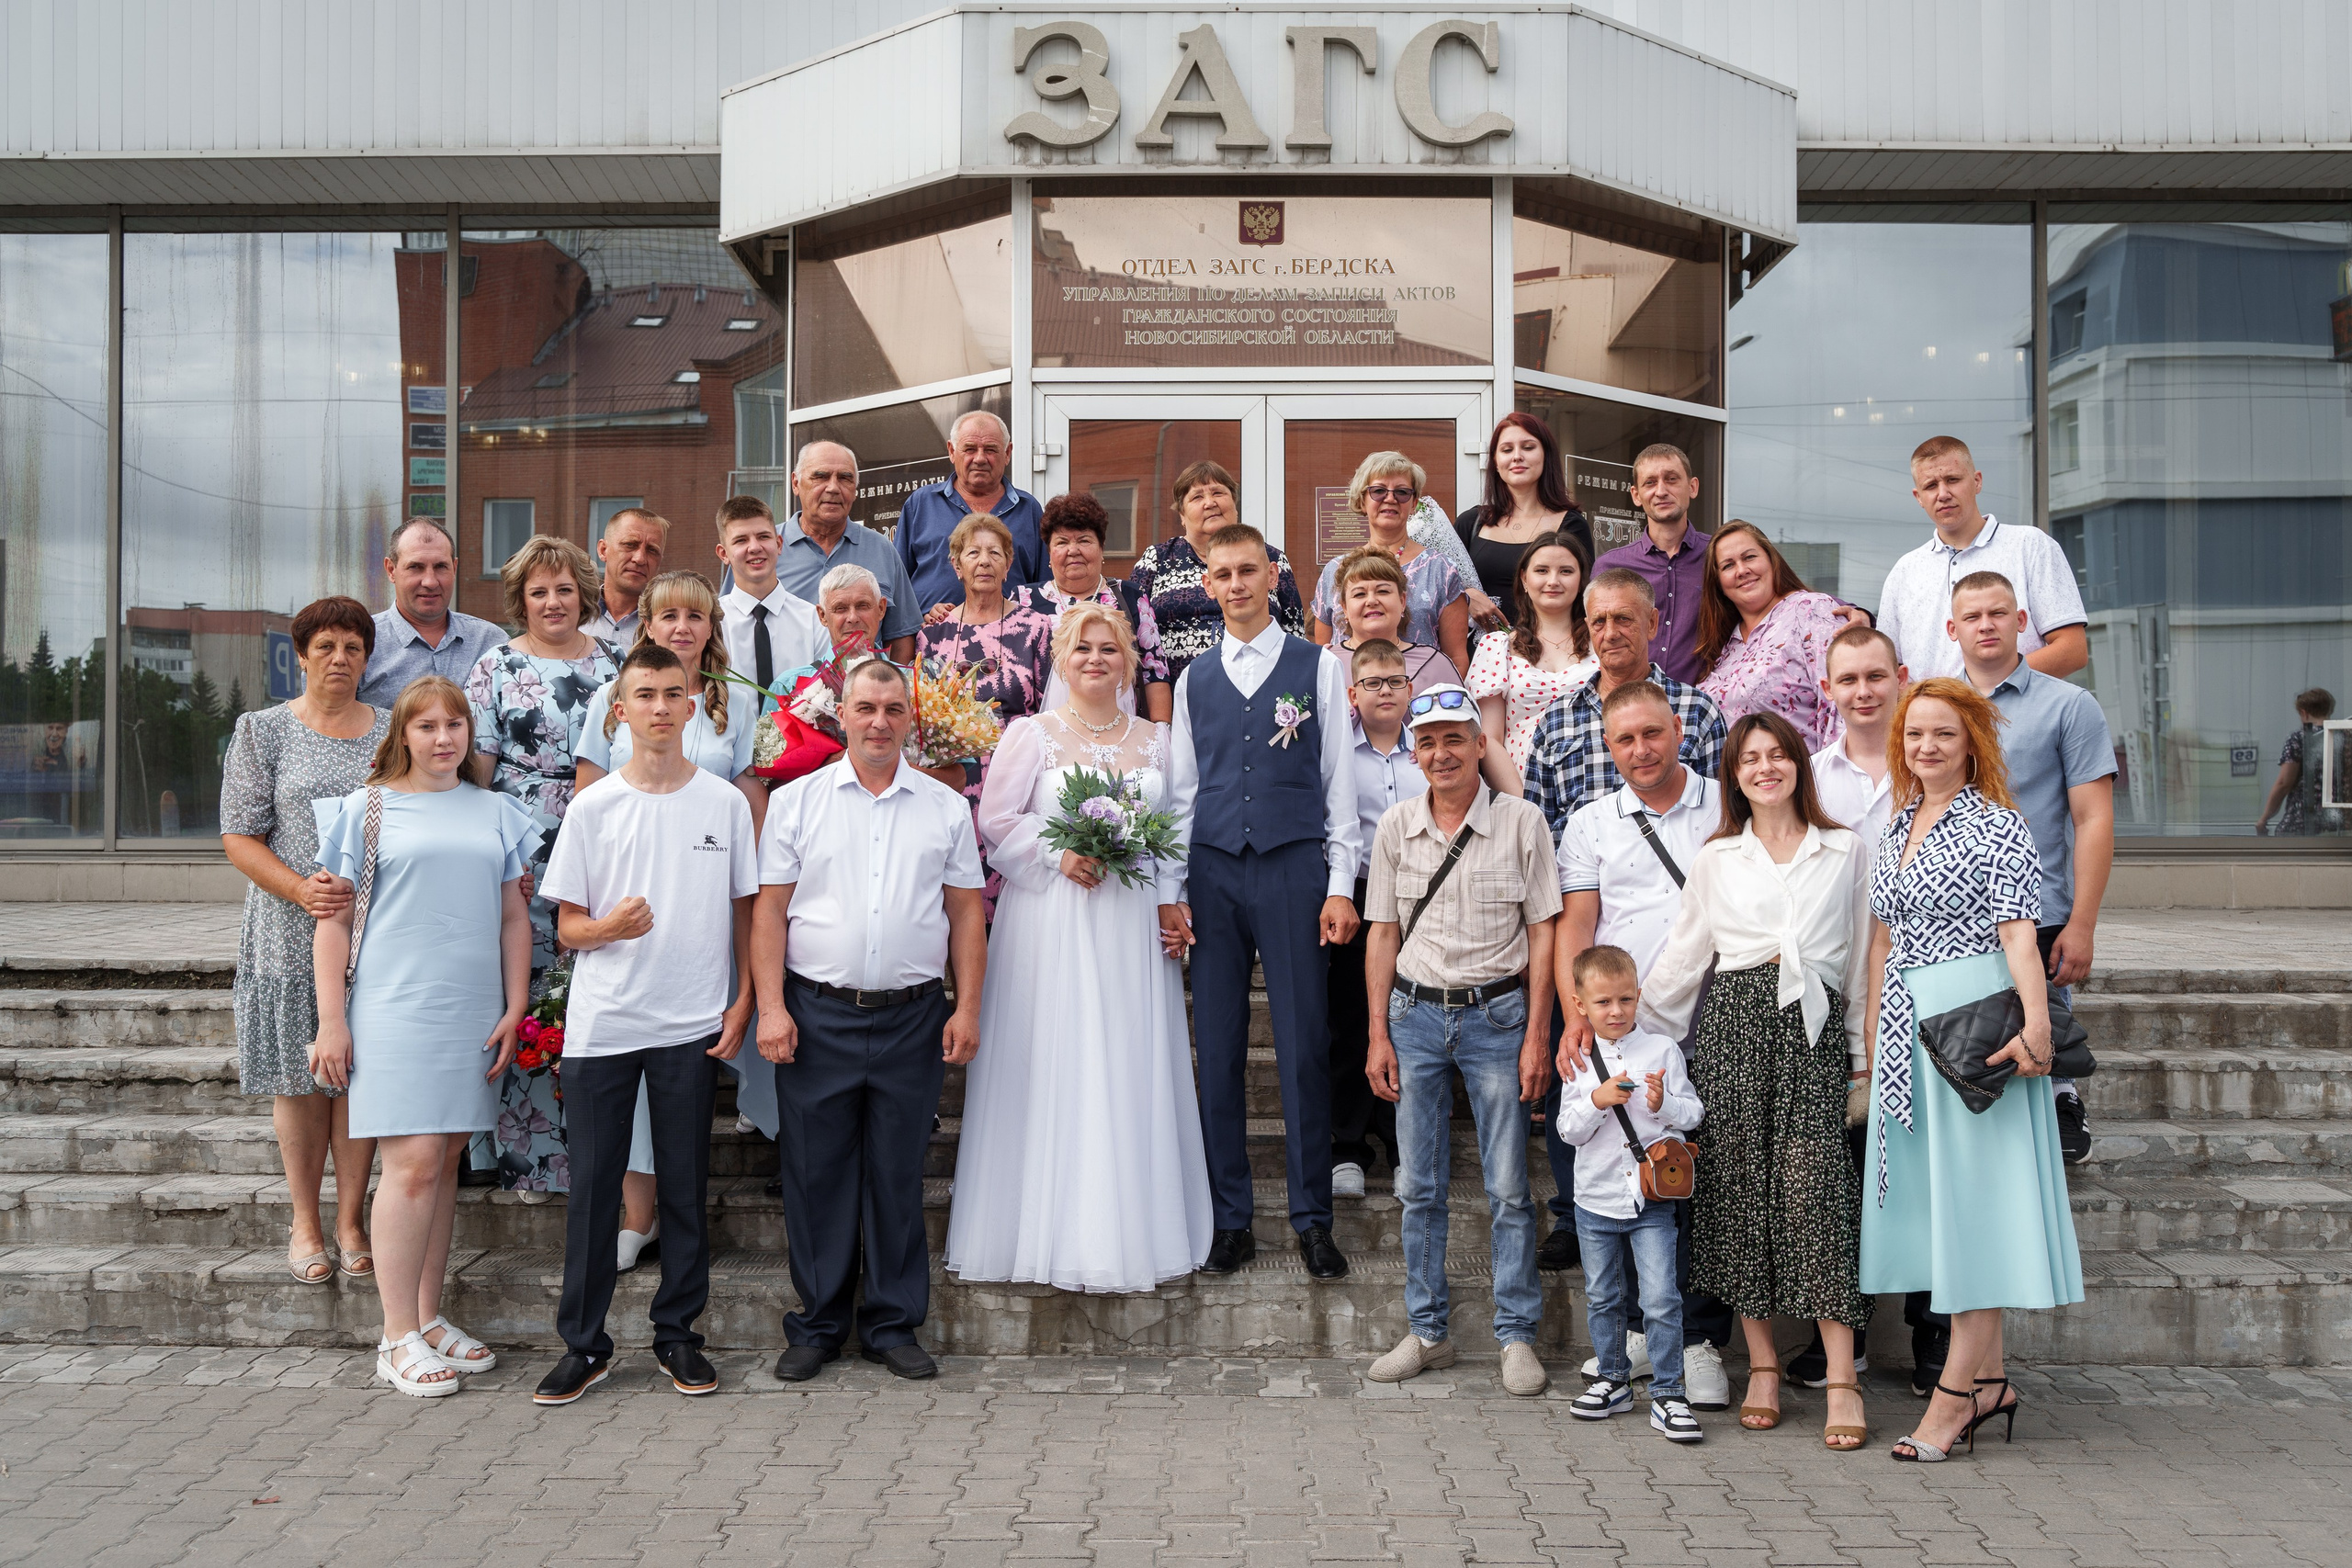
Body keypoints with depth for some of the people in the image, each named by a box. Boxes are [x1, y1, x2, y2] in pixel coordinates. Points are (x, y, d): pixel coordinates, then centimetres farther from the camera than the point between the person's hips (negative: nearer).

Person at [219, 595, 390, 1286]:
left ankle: (351, 1218, 14)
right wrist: (303, 890, -17)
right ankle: (305, 1222, 16)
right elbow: (239, 835, -1)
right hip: (291, 937, -1)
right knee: (300, 1078, 4)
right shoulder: (264, 731, 3)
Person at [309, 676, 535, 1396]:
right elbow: (333, 919, 1)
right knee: (413, 1165, -8)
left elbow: (514, 917, 14)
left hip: (473, 1014, 4)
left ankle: (429, 1318, 20)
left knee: (446, 1161, 9)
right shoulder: (369, 808, 3)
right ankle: (398, 1338, 1)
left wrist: (514, 1008, 6)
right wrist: (331, 1022, -5)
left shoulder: (494, 811, 13)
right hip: (395, 1010, -4)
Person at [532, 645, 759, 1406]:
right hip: (601, 1026, 0)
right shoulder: (593, 806, 2)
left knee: (686, 1186, 7)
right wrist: (608, 928, -17)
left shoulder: (726, 802, 3)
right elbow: (567, 924, 5)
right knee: (592, 1185, 3)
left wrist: (742, 1003, 1)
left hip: (693, 1027, 0)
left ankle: (678, 1334, 20)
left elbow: (745, 912, 9)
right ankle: (584, 1343, 15)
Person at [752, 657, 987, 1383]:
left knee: (898, 1175, 8)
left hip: (912, 1016, 1)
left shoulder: (946, 807, 8)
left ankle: (893, 1324, 19)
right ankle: (818, 1325, 19)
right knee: (816, 1173, 5)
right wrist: (770, 1008, -6)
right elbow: (770, 910, 2)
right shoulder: (796, 801, 5)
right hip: (818, 1016, -1)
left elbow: (966, 913, 8)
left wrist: (967, 1007, 0)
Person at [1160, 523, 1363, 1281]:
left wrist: (1340, 885, -3)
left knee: (1304, 1044, -1)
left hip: (1294, 868, -2)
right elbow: (1181, 791, 13)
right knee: (1218, 1048, 4)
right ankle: (1230, 1219, 14)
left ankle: (1313, 1218, 10)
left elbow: (1339, 780, 3)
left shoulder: (1319, 667, 5)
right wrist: (1170, 891, 6)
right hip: (1214, 873, 3)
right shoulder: (1195, 680, 12)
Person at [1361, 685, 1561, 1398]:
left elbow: (1542, 933, -1)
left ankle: (1517, 1336, 14)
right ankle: (1427, 1331, 21)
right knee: (1419, 1186, 8)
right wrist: (1378, 1035, 4)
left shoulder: (1521, 822, -3)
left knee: (1508, 1186, 1)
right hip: (1415, 1015, 3)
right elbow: (1383, 935, 8)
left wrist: (1536, 1035, -6)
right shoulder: (1395, 828, 4)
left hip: (1496, 1013, -2)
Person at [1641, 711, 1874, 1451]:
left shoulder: (1846, 852, 12)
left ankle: (1841, 1381, -7)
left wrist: (1862, 1051, 11)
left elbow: (1861, 958, 13)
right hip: (1734, 1022, 2)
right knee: (1740, 1188, 0)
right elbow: (1683, 954, 15)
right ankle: (1762, 1366, 11)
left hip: (1813, 1027, -1)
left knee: (1814, 1188, -10)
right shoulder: (1715, 858, 13)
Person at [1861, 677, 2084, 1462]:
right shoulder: (1899, 826, 15)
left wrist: (2035, 1020, -30)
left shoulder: (1998, 827, -6)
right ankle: (1989, 1378, 20)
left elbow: (2018, 932, -17)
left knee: (1971, 1192, -4)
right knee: (1929, 1191, 9)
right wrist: (1873, 1032, 16)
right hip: (1907, 1027, 8)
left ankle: (1958, 1391, 1)